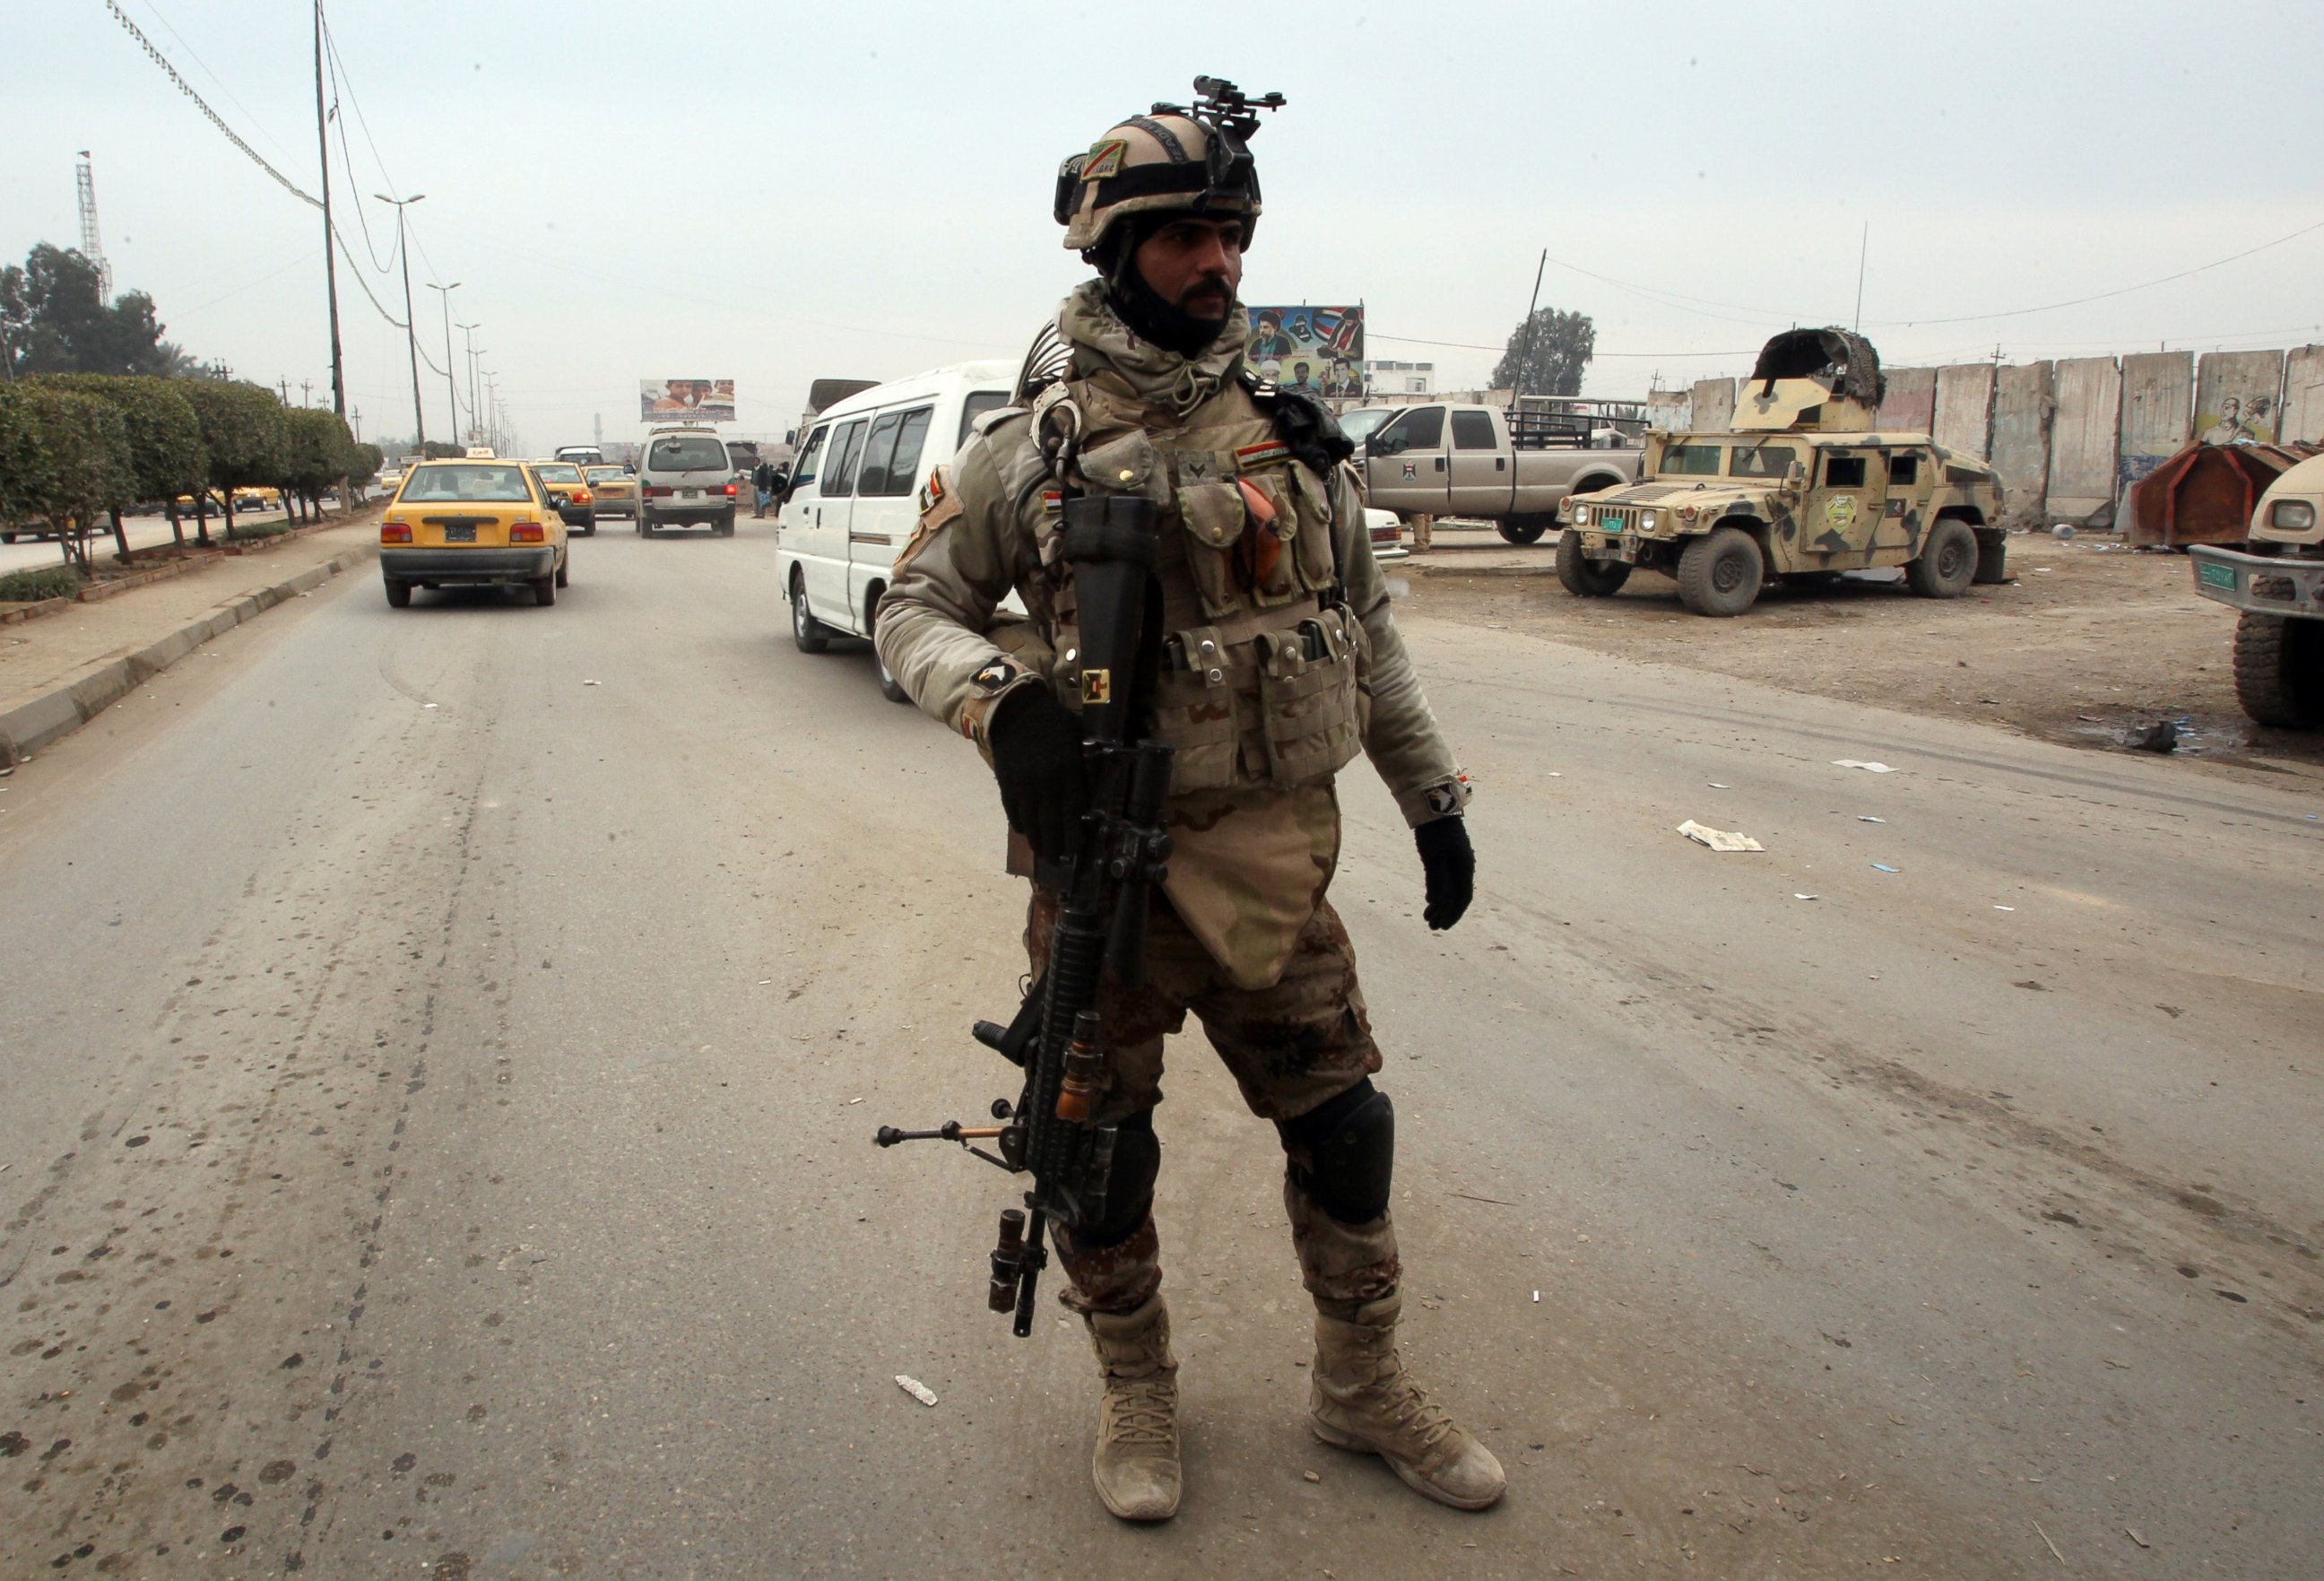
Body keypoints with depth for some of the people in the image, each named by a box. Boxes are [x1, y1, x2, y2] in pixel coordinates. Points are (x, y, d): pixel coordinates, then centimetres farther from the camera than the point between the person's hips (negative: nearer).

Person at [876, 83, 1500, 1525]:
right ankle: (1138, 1391, 34)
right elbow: (914, 610, 2)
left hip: (1273, 864, 3)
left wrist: (1436, 797, 13)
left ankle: (1363, 1388, 32)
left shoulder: (1296, 441, 6)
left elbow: (1369, 633, 14)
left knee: (1345, 1126, 10)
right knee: (1101, 1153, 9)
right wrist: (1003, 700, -19)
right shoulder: (1031, 452, -3)